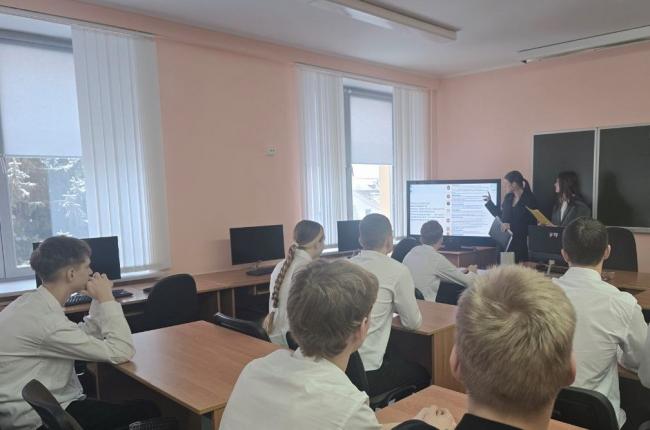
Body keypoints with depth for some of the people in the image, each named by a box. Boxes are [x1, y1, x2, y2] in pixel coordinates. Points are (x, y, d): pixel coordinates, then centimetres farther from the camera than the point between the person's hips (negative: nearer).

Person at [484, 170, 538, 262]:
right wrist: (489, 202, 22)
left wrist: (511, 225, -19)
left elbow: (532, 223, -10)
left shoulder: (530, 199, -6)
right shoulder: (508, 198, 11)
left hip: (521, 242, -5)